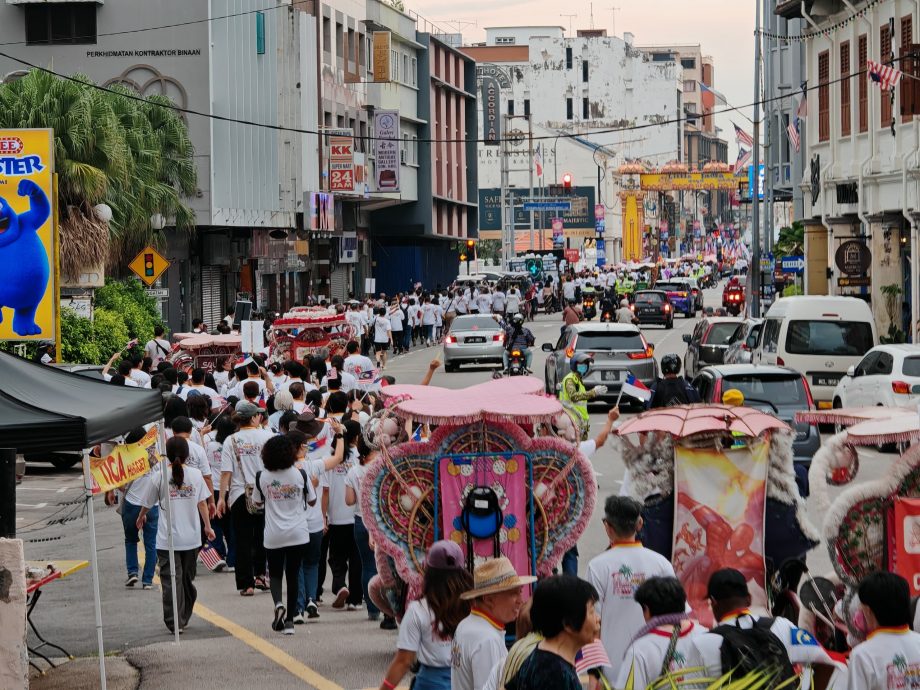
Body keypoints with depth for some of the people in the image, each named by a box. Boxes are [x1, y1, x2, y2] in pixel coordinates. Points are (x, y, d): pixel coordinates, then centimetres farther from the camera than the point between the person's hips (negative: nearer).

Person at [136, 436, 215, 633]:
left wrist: (141, 517, 26)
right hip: (191, 538, 3)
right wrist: (208, 527, 10)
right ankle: (184, 619, 27)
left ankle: (175, 623, -8)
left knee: (171, 580, -2)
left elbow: (147, 504, 5)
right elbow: (202, 503, 1)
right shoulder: (195, 475, -1)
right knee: (188, 579, 17)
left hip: (167, 541, -3)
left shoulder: (159, 477, -6)